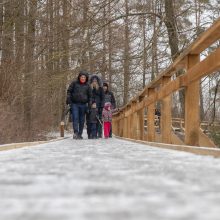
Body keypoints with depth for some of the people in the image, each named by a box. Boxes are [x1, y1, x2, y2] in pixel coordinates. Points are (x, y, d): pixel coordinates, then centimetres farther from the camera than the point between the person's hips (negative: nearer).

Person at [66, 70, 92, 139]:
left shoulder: (87, 86, 11)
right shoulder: (74, 83, 6)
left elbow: (89, 96, 17)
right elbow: (69, 91, 6)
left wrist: (89, 104, 9)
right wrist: (68, 100, -6)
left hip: (83, 105, 2)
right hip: (74, 104, -2)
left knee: (82, 120, 4)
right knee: (75, 118, -14)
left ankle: (80, 134, 11)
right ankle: (75, 133, -19)